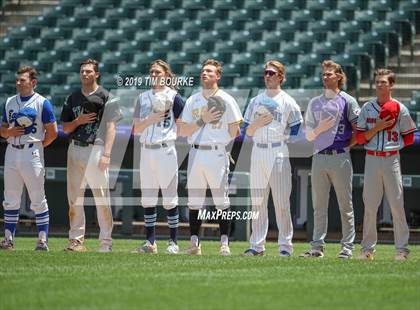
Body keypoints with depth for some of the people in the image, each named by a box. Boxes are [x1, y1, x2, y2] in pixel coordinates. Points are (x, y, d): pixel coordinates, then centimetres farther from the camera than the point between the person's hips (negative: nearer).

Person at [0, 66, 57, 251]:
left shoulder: (42, 103, -3)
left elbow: (52, 132, -3)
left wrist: (38, 145, -3)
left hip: (32, 152, -5)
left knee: (37, 198, -4)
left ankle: (43, 239, 0)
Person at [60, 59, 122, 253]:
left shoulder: (106, 97, 1)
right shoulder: (72, 98, 15)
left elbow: (111, 127, -5)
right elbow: (65, 128, 16)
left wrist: (106, 154, -14)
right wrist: (78, 121, -5)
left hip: (96, 150, -5)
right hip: (75, 150, 5)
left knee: (102, 197, -7)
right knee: (74, 197, 4)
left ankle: (106, 241, -5)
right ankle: (76, 240, 9)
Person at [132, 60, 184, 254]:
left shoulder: (173, 96, 1)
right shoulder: (143, 97, 16)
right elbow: (136, 129, 11)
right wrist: (151, 119, -4)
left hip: (165, 150, -5)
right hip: (146, 150, 5)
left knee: (169, 198, -5)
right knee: (147, 199, 6)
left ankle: (173, 242, -1)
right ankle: (150, 242, 12)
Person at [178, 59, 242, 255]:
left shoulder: (226, 100, 1)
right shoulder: (192, 101, 13)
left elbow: (234, 130, 2)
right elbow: (182, 131, 7)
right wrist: (202, 121, -4)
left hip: (217, 154, -4)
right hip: (195, 153, 4)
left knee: (221, 201, -5)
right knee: (194, 201, 4)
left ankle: (224, 243, -3)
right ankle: (194, 243, 7)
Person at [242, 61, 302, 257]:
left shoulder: (288, 102, 4)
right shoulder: (255, 101, 17)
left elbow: (295, 131, 2)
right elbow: (248, 132, 15)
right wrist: (257, 123, -2)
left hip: (279, 154, -4)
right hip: (258, 154, 4)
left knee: (282, 202, -6)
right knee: (257, 202, 4)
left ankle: (285, 245, -3)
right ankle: (257, 245, 7)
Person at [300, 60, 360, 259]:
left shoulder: (348, 101, 3)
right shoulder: (314, 103, 16)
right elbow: (308, 135, 15)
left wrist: (348, 145, -5)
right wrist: (319, 129, -4)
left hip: (340, 158, -4)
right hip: (319, 158, 4)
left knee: (345, 205, -3)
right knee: (319, 206, 5)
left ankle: (347, 247, -1)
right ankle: (317, 246, 7)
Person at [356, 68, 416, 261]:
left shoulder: (400, 109, 3)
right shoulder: (367, 108, 8)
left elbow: (409, 138, 8)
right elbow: (360, 138, 3)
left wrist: (393, 143, -2)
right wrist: (378, 127, -9)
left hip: (391, 159, -2)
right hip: (371, 159, 2)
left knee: (397, 205, -3)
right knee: (369, 205, 2)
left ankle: (402, 248, 1)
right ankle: (367, 248, 7)